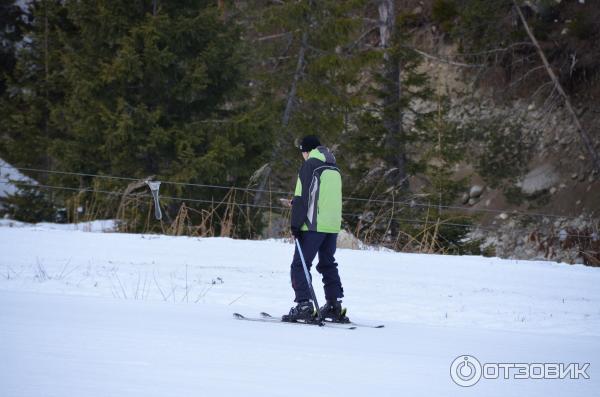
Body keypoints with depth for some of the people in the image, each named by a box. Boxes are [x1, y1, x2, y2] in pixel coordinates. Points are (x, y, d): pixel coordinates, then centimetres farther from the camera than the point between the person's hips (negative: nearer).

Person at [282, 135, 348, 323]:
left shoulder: (310, 165, -5)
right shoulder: (335, 169, 18)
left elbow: (302, 197, -11)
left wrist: (296, 224, -9)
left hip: (314, 224, -7)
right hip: (333, 225, 7)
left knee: (300, 265, -5)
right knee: (328, 264, 17)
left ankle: (304, 305, -15)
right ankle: (334, 305, 15)